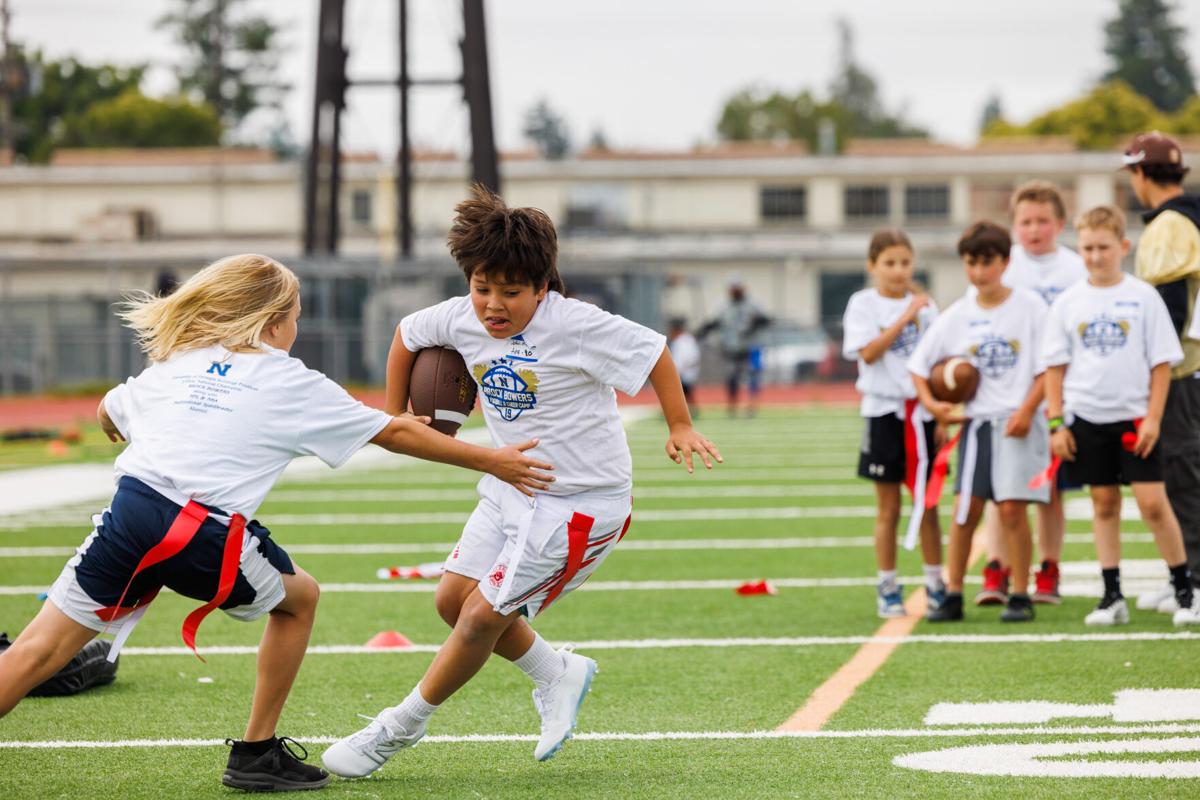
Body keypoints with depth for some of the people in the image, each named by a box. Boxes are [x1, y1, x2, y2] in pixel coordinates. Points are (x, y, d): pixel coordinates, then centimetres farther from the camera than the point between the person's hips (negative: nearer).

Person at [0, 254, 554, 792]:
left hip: (130, 506, 3)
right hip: (205, 536, -3)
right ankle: (256, 753, 26)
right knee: (299, 598, 23)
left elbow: (108, 414, 42)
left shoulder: (172, 363, 24)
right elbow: (397, 434, 19)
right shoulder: (293, 383, 14)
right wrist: (491, 462, 28)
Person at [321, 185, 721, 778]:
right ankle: (558, 675, 29)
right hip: (511, 488, 7)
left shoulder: (574, 325, -24)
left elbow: (653, 351, -15)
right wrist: (396, 417, 17)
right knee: (454, 600, 9)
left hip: (580, 503, -7)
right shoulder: (460, 319, -6)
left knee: (483, 616, -7)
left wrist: (680, 428, -14)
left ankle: (400, 728, 9)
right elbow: (407, 334, 14)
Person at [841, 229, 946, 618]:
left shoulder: (924, 305, 7)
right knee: (888, 508, 3)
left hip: (922, 411, 2)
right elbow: (868, 352, -15)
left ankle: (935, 585, 12)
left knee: (927, 504, 4)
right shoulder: (863, 304, 0)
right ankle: (887, 590, 10)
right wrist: (905, 317, -19)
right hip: (885, 411, -2)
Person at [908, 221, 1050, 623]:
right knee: (965, 507, 0)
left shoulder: (1030, 306, -1)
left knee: (1012, 507, -8)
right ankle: (952, 595, 7)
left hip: (1019, 422, -3)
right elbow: (919, 364, 13)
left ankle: (1020, 597, 2)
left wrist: (1026, 411, -13)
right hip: (977, 421, 3)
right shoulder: (956, 317, 6)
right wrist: (930, 402, -3)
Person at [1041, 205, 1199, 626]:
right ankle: (1112, 597, 11)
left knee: (1153, 501, -7)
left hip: (1134, 417, -2)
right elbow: (1055, 366, 8)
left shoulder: (1143, 297, -2)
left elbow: (1161, 362, -1)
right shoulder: (1068, 303, 4)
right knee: (1104, 503, 7)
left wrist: (1153, 418, -9)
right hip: (1087, 417, 2)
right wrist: (1056, 423, 1)